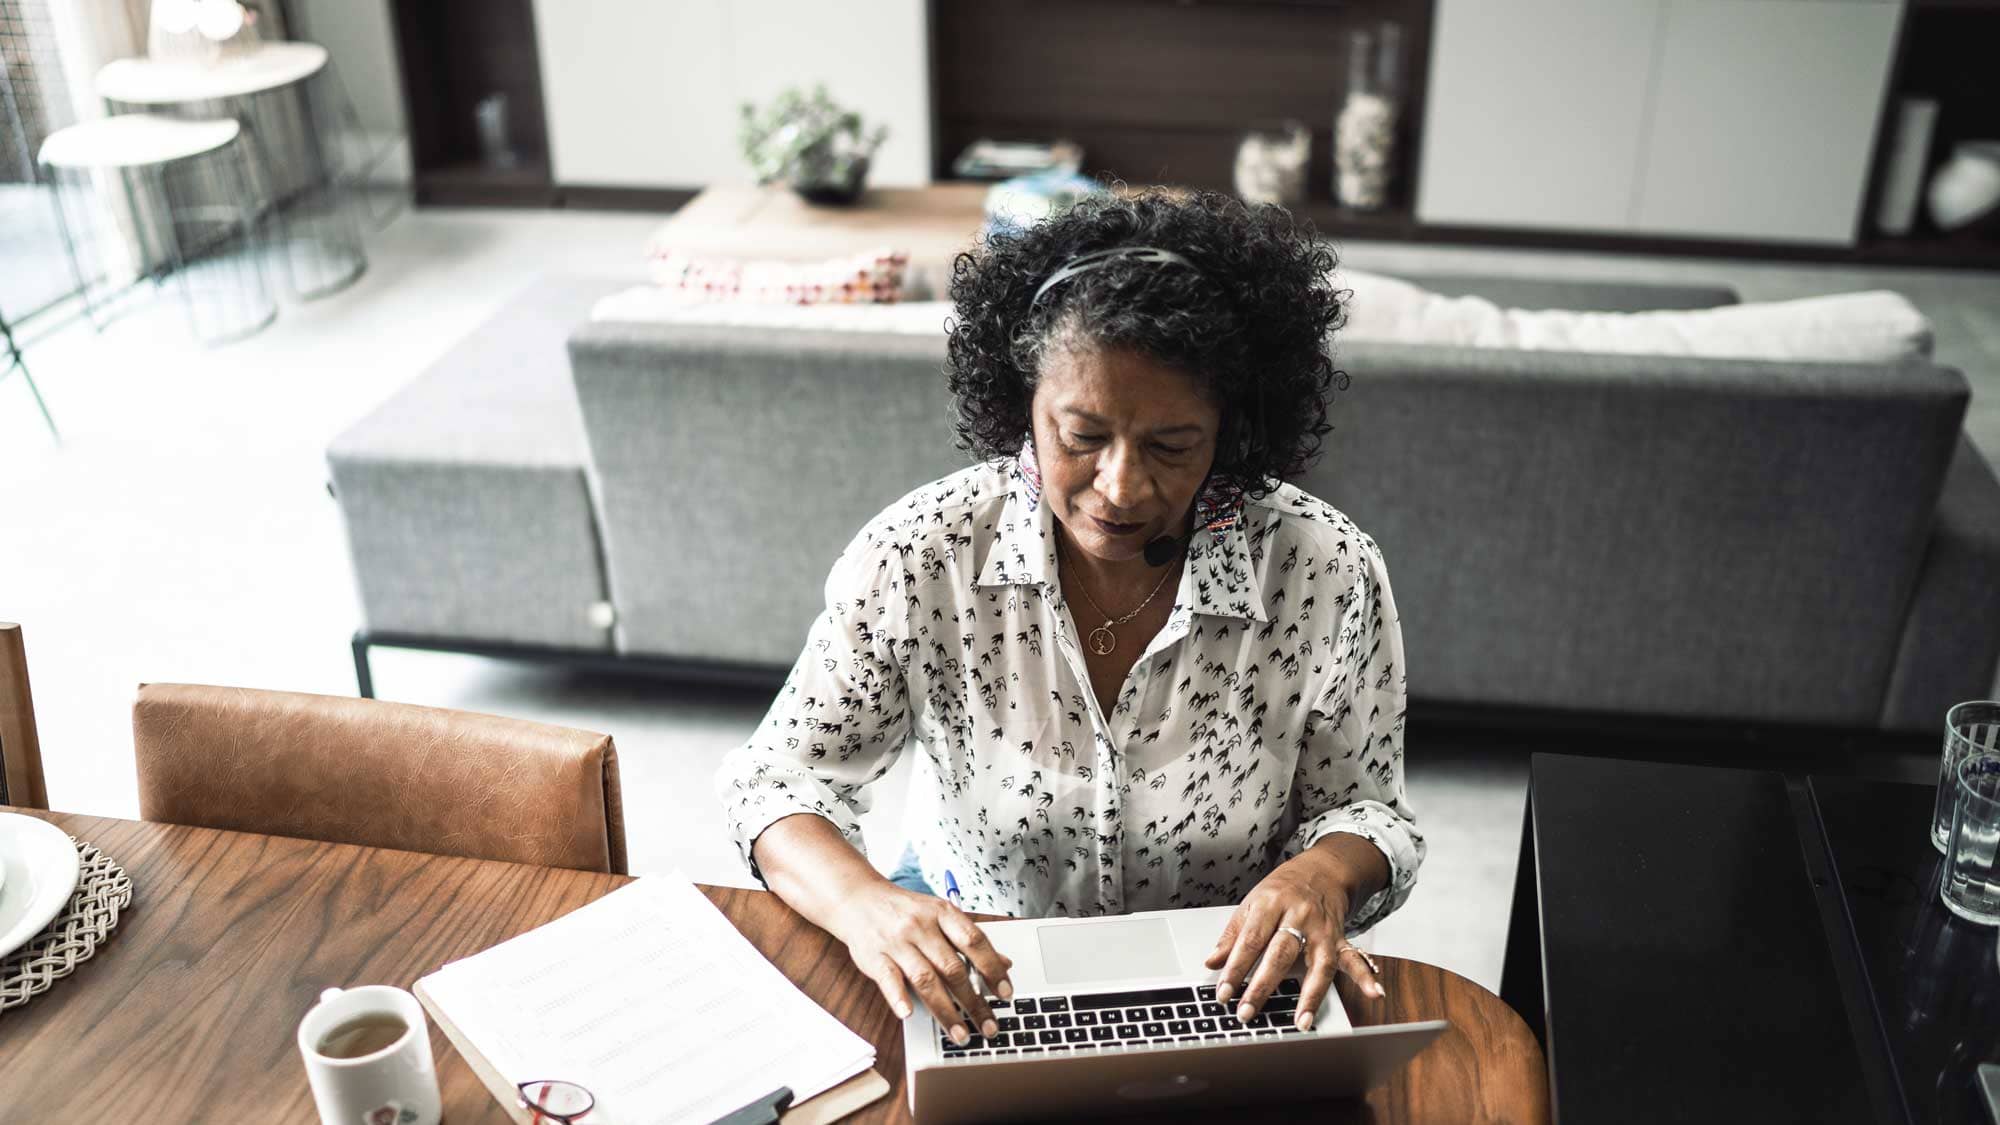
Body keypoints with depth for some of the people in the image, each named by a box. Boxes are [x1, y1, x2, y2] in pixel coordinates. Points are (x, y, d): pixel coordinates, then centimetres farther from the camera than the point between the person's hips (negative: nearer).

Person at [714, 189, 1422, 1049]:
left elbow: (1365, 810, -3)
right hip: (967, 959, 0)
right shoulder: (919, 557, -18)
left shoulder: (1329, 578, -17)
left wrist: (1324, 873, -27)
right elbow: (781, 776, -11)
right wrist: (864, 903, -32)